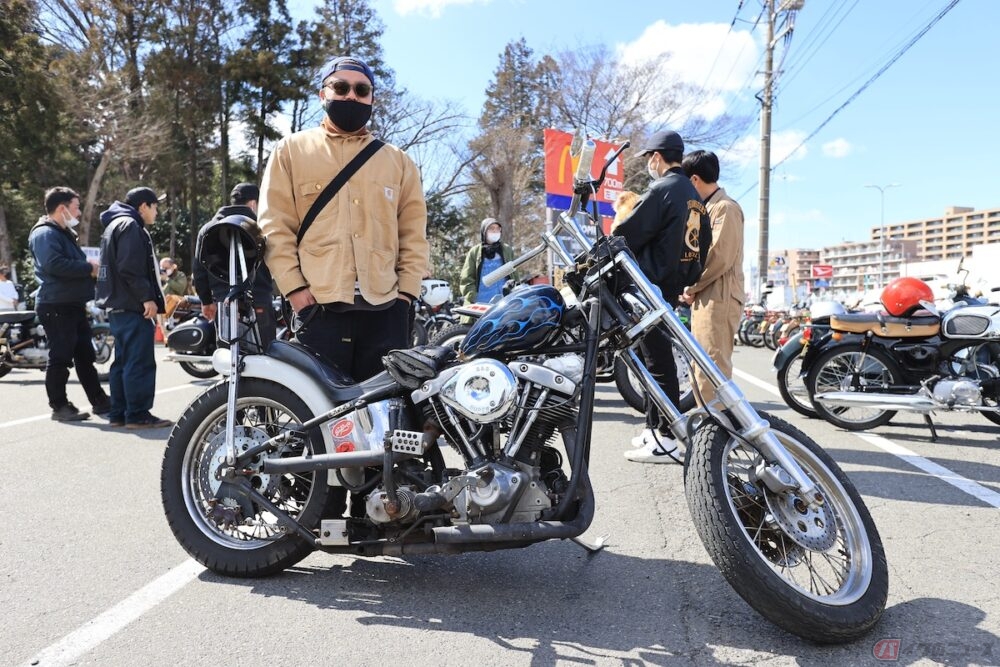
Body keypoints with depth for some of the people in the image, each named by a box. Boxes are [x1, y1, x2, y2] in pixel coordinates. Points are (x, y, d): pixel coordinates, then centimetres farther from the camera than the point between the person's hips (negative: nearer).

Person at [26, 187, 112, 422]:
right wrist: (89, 268, -18)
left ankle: (99, 401, 17)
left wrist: (91, 268, 10)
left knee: (85, 356, 12)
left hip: (74, 305, 10)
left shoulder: (66, 233, 22)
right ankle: (59, 406, 4)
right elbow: (55, 264, -27)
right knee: (61, 358, -5)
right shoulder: (45, 234, -11)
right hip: (56, 306, -10)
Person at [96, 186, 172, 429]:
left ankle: (119, 413, 17)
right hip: (133, 307, -11)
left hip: (118, 305, 11)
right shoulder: (130, 226, -10)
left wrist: (158, 267, 28)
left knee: (123, 361, 13)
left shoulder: (115, 225, 24)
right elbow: (130, 268, -20)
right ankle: (138, 414, -7)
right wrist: (147, 297, -20)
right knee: (140, 362, -9)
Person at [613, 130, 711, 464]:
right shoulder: (696, 197, 17)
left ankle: (665, 441, -4)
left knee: (658, 359, -7)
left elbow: (626, 235, -15)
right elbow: (703, 245, 19)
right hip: (676, 286, 9)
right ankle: (653, 429, 23)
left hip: (652, 284, -9)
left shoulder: (661, 190, -12)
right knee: (657, 357, 15)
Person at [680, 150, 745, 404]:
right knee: (702, 368, 13)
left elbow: (720, 256, -17)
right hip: (705, 298, 10)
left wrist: (692, 287, -8)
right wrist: (692, 289, 9)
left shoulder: (725, 207, -8)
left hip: (718, 299, -10)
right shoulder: (708, 208, 22)